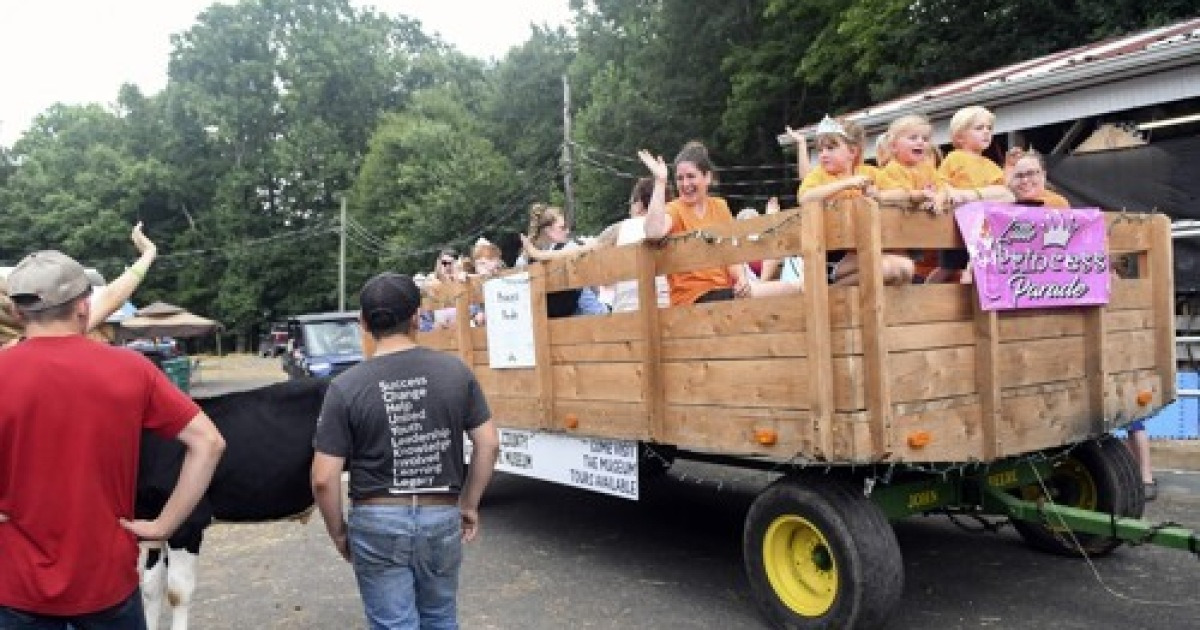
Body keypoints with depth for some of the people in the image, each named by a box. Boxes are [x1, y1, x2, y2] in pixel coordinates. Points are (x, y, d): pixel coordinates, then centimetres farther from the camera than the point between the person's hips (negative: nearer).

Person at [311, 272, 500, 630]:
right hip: (442, 516, 2)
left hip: (377, 521, -2)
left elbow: (323, 478, -12)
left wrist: (338, 531, 4)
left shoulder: (346, 386, -12)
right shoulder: (455, 371, -5)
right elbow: (488, 445, -1)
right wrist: (469, 504, 11)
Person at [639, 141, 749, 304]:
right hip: (692, 295, -5)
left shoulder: (720, 206, 11)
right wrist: (660, 181, -21)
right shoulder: (674, 209, -2)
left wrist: (741, 278, -15)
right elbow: (653, 233, -25)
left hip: (724, 288, 5)